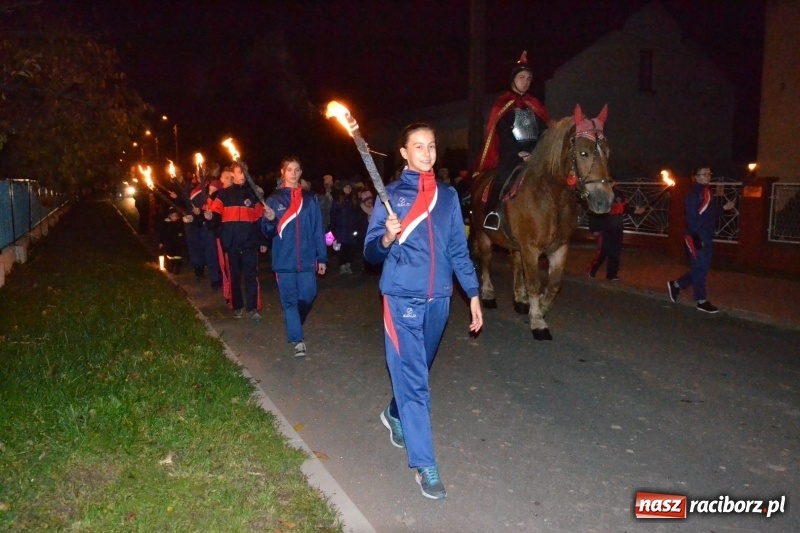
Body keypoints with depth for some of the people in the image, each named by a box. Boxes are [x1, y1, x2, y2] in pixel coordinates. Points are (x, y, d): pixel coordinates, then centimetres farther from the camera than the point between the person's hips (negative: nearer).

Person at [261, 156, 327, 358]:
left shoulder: (310, 199, 7)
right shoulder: (274, 199, 4)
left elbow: (318, 230, 6)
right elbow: (268, 232, 2)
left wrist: (322, 257, 2)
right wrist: (270, 220, -21)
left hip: (307, 259, 1)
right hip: (284, 259, -1)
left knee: (307, 296, 4)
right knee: (289, 300, 2)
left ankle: (293, 327, 30)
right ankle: (298, 340, 9)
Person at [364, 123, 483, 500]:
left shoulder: (448, 195, 8)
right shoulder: (390, 195, -2)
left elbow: (458, 249, 11)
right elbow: (371, 252, -3)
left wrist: (473, 294, 7)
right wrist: (387, 238, -24)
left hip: (438, 299, 4)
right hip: (402, 298, -4)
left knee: (416, 370, 19)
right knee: (412, 378, -4)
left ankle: (395, 415, 48)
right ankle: (424, 465, 3)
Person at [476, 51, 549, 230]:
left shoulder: (534, 106, 19)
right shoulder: (504, 104, 5)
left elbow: (544, 131, 12)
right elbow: (503, 131, -6)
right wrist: (519, 152, -17)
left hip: (533, 152, 5)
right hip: (511, 152, -5)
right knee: (502, 179, -28)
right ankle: (491, 213, -23)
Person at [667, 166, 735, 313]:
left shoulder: (707, 192, 14)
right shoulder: (693, 195, -13)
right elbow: (692, 218, -19)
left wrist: (723, 207, 7)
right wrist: (698, 237, -22)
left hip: (706, 238, 9)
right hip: (697, 239, -9)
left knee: (701, 269, 14)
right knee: (700, 269, -1)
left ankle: (675, 285, 27)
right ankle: (702, 301, 9)